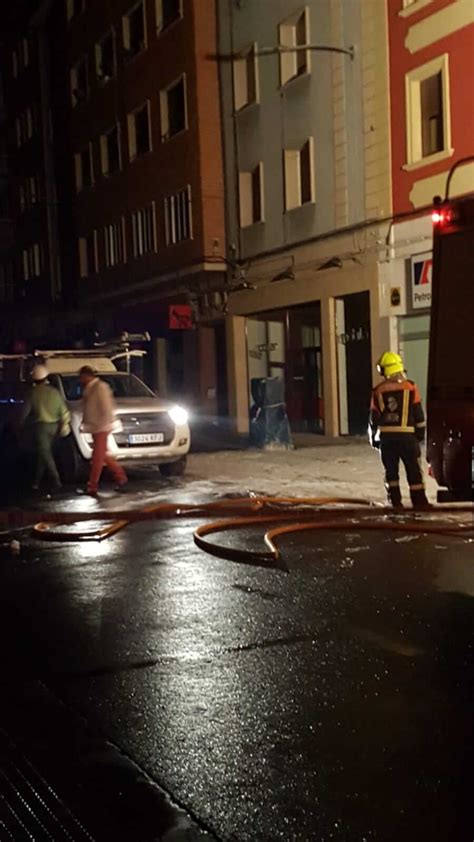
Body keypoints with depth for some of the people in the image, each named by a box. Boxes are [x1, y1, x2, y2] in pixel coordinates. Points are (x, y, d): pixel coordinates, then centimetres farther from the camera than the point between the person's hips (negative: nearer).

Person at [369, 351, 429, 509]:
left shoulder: (378, 391, 0)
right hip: (406, 435, -2)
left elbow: (374, 418, 4)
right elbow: (418, 413, -1)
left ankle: (395, 501, 10)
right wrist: (420, 433, 10)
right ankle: (419, 500, 5)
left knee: (391, 470, 11)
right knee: (414, 470, 5)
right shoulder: (410, 387, -4)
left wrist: (373, 438, 16)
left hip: (386, 436, 2)